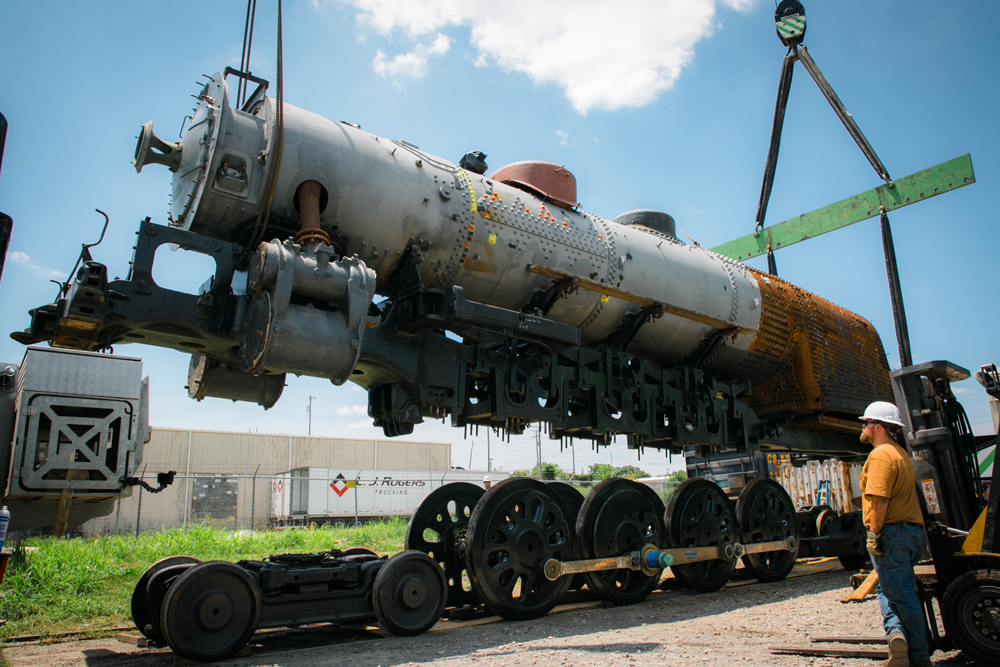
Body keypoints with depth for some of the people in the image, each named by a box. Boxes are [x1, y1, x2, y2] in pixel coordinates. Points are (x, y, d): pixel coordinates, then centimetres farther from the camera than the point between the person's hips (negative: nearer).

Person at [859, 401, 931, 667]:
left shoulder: (880, 455, -14)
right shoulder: (901, 454, 19)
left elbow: (879, 499, -23)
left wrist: (874, 533, -20)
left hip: (891, 532, -10)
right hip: (912, 530, 10)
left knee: (899, 593, -3)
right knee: (896, 590, 18)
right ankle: (898, 633, 6)